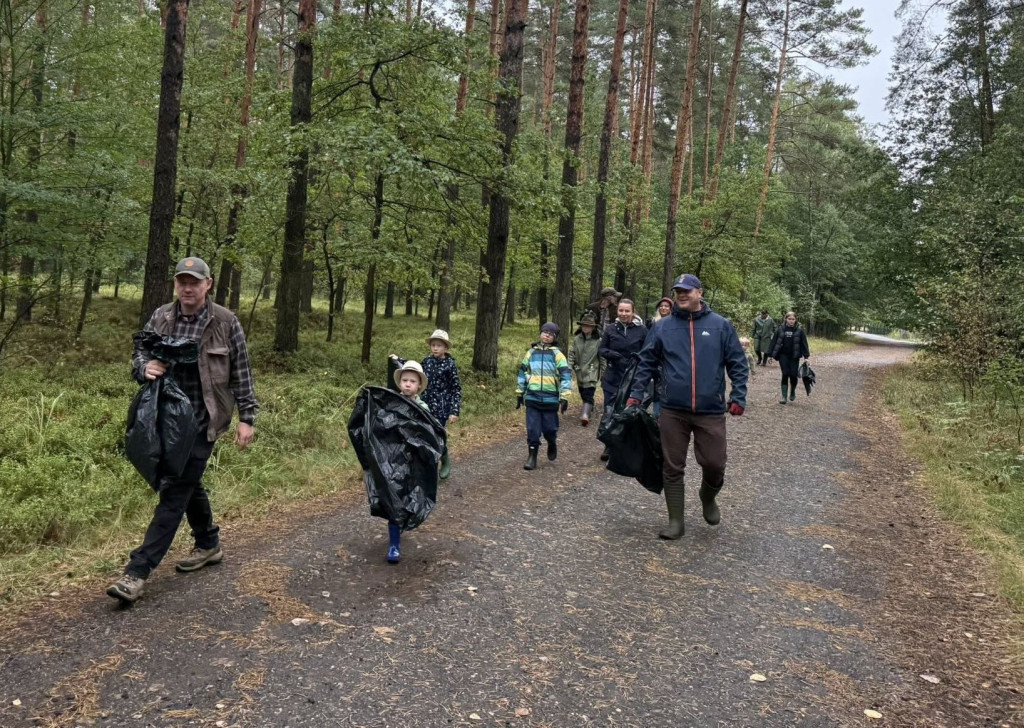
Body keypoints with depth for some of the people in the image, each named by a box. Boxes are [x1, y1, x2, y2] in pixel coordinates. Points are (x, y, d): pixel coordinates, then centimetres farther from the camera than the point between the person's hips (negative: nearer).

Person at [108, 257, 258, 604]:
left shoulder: (225, 322, -6)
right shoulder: (160, 318, 4)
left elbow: (241, 374, -3)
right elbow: (139, 354, 12)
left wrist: (246, 418, -5)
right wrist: (145, 367, -13)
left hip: (202, 421, -5)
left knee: (175, 492, -7)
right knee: (188, 484, 18)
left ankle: (138, 570, -5)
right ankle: (208, 545, 38)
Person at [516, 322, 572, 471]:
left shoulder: (557, 354, -2)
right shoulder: (531, 352, 9)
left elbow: (566, 376, -6)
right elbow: (522, 373, 17)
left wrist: (564, 397, -12)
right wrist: (519, 394, 17)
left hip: (550, 399, -2)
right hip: (532, 398, 2)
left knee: (549, 428, 5)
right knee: (532, 430, 2)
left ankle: (552, 444, 35)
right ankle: (532, 456, 13)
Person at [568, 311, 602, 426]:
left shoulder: (598, 341, -7)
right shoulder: (576, 339, 3)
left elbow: (602, 359, -1)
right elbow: (571, 355, 4)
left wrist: (603, 374, 1)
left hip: (591, 374, -5)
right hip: (580, 373, 5)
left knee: (588, 395, -16)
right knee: (583, 395, 16)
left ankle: (585, 415, -28)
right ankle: (589, 410, 36)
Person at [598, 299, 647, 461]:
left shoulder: (642, 330, -2)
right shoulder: (610, 329, 2)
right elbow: (601, 349, 7)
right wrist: (610, 353, -13)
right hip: (612, 378, 1)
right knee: (610, 413, 1)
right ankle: (609, 446, 13)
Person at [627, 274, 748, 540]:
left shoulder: (720, 326, 2)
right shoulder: (663, 327, 4)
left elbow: (738, 364, 4)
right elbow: (646, 363, 9)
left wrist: (738, 397, -3)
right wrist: (636, 394, 3)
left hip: (711, 411, -1)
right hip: (672, 411, 1)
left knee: (714, 464, 3)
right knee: (672, 468, 5)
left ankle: (708, 498, 36)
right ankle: (675, 522, 18)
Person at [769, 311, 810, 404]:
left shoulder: (799, 331, -1)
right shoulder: (781, 330, 0)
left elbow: (804, 344, 0)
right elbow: (774, 342, 4)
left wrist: (806, 356, -4)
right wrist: (773, 355, 4)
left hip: (794, 356, 0)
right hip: (783, 356, 0)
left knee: (793, 375, 0)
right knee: (785, 374, -5)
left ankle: (793, 392, 27)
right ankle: (784, 396, 0)